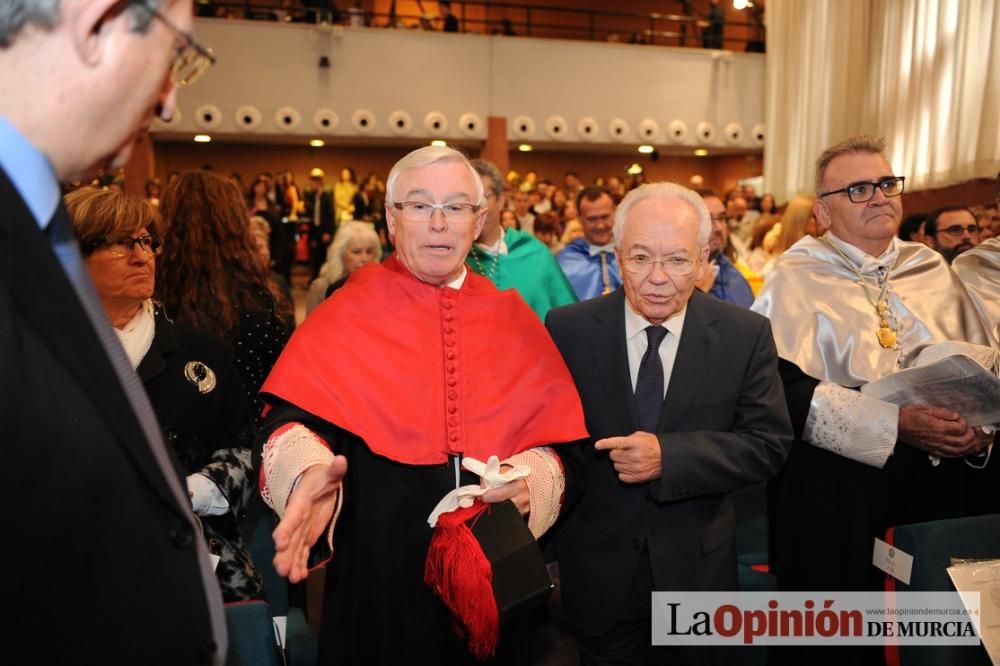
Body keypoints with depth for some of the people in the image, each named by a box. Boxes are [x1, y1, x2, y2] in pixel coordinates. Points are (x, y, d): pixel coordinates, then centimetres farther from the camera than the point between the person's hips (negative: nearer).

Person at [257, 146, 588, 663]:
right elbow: (293, 422, -14)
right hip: (378, 571, -2)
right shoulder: (345, 316, -4)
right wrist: (309, 474, -35)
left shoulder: (513, 320, 3)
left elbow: (563, 439, 0)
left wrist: (533, 480, -19)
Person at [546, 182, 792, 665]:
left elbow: (768, 444, -10)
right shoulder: (568, 329, -9)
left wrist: (668, 456, -25)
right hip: (597, 572, 0)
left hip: (697, 569, 1)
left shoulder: (746, 334, -9)